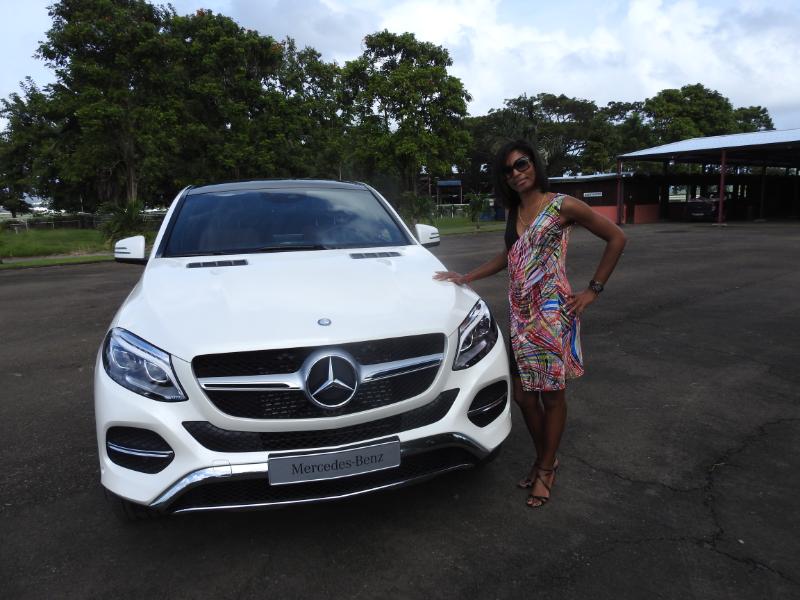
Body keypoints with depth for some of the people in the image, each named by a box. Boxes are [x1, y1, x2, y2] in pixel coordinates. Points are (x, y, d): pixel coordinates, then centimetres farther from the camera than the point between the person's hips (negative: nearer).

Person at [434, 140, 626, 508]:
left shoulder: (562, 206, -6)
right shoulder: (514, 211, 13)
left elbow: (616, 238, -3)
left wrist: (593, 290, -6)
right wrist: (466, 278, 19)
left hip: (552, 312, -6)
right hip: (519, 313, 6)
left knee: (551, 394, 4)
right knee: (524, 394, 9)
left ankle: (545, 469, 21)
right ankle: (545, 459, 30)